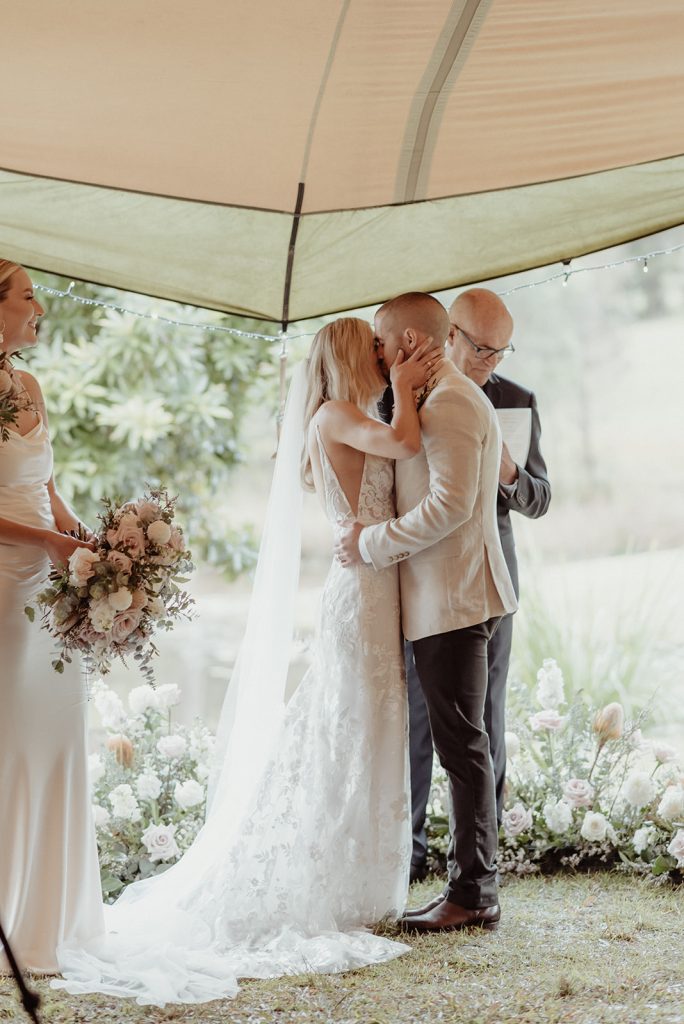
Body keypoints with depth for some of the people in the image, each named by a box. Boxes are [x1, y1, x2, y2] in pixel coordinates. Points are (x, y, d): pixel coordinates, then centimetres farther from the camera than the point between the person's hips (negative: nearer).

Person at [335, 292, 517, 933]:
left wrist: (372, 543, -16)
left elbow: (450, 504, -23)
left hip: (453, 601, -10)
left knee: (463, 744, -6)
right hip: (443, 599, 10)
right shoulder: (445, 400, 20)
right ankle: (472, 888, 16)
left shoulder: (451, 402, -13)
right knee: (461, 744, 11)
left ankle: (472, 894, -1)